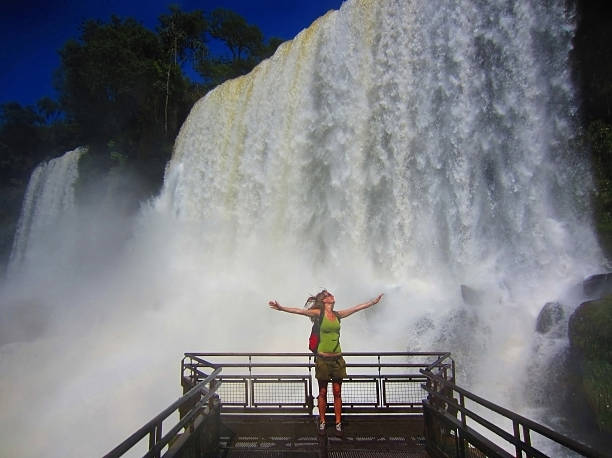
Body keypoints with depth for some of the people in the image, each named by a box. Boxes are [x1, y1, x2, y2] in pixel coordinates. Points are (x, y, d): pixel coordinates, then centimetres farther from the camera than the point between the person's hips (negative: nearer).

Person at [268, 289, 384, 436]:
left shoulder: (338, 314, 7)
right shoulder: (319, 313, -6)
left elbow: (357, 308, 13)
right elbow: (301, 311, -16)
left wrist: (374, 301, 18)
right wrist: (281, 308, -28)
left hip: (337, 358, 3)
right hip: (323, 358, -3)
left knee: (337, 393, 8)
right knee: (322, 392, 8)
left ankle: (338, 423, 17)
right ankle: (322, 422, 20)